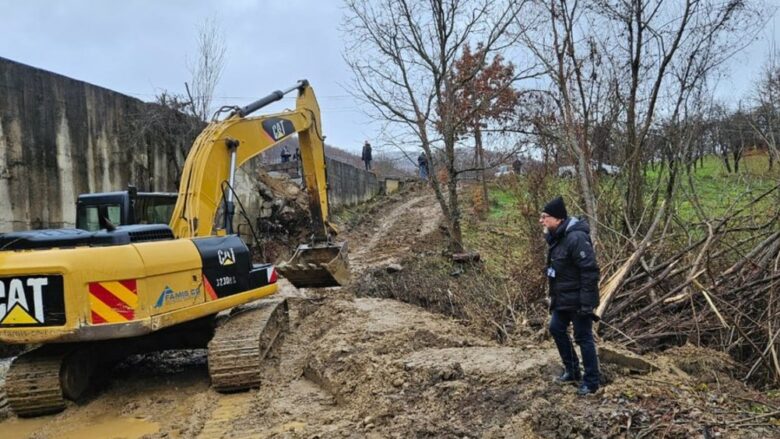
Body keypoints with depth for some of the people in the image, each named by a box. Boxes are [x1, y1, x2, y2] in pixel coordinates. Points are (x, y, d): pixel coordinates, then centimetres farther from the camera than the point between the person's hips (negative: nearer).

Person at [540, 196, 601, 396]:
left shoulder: (576, 238, -25)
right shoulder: (557, 237, 5)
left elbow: (590, 271, -26)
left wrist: (587, 302, -24)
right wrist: (554, 295, 19)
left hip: (578, 300, -10)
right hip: (563, 298, 10)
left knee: (583, 338, 2)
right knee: (556, 328, 18)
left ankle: (591, 382, 18)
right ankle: (572, 371, 34)